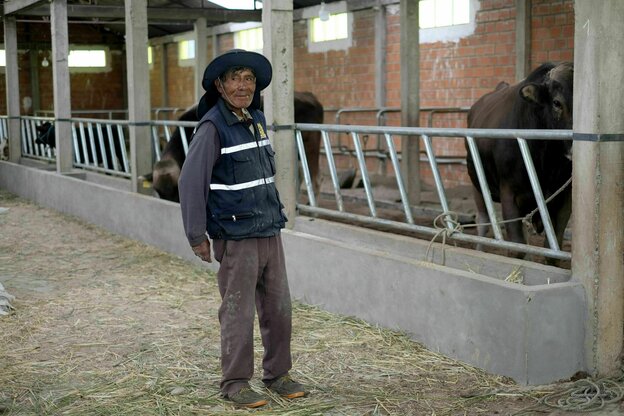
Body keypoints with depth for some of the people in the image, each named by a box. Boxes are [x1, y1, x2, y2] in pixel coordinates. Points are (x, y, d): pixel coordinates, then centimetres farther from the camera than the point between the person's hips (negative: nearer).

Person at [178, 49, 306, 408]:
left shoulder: (257, 120, 9)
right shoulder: (213, 126, -13)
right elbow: (191, 182, -15)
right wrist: (197, 236, -14)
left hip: (270, 233, 7)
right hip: (237, 239, -7)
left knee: (279, 308, 11)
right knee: (239, 313, 1)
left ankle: (278, 374, 25)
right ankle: (236, 383, 14)